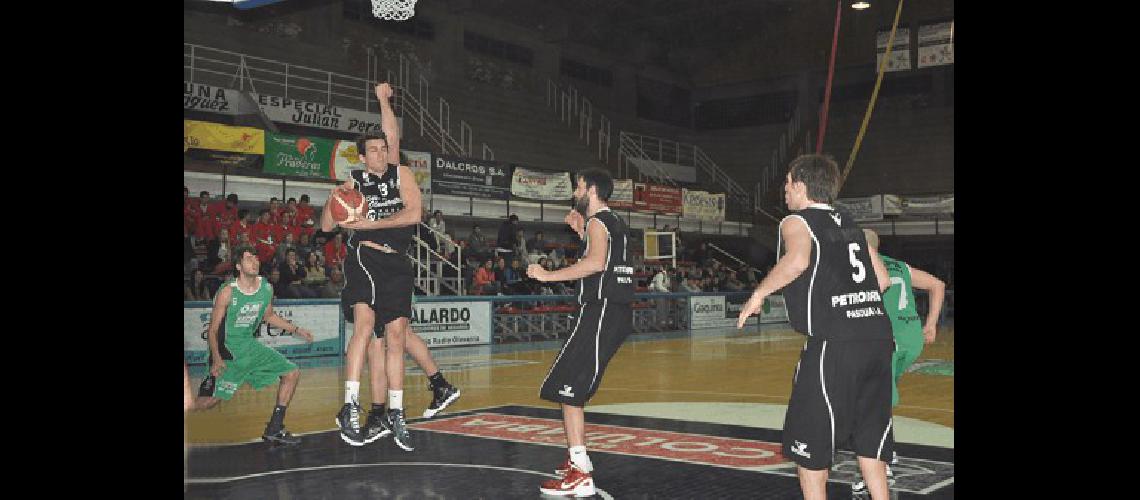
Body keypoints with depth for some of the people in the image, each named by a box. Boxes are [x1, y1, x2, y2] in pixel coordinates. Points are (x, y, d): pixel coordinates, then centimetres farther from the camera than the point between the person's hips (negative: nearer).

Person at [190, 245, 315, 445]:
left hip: (250, 346, 6)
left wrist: (296, 330, 13)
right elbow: (212, 329, -14)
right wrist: (216, 358, -26)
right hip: (227, 350, -6)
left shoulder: (266, 288, -1)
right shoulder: (228, 292, -18)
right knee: (208, 401, -13)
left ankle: (274, 429, 6)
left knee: (292, 373, 0)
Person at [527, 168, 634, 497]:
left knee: (567, 388, -12)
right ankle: (577, 458, 28)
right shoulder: (614, 223, 20)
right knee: (574, 387, 20)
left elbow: (596, 263, -27)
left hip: (601, 312, -10)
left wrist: (548, 275, -23)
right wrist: (581, 231, 25)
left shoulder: (597, 222, -9)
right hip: (617, 313, 10)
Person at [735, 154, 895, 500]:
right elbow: (882, 280, 19)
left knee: (810, 434, 8)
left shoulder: (796, 222, 0)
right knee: (868, 430, 19)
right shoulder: (849, 223, 20)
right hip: (879, 335, 7)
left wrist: (759, 294, -11)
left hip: (833, 343, -7)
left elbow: (798, 260, -23)